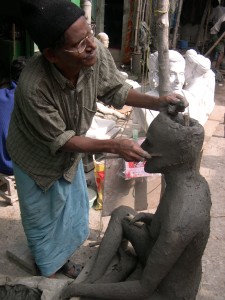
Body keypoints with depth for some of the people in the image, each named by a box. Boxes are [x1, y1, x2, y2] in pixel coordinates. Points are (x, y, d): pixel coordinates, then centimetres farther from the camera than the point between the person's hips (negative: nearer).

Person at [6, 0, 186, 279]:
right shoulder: (33, 87, -41)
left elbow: (116, 91, -8)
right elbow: (61, 140, -28)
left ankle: (62, 258, 56)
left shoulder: (97, 52, -28)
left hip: (70, 153, 5)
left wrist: (158, 102, -22)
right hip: (37, 159, -5)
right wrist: (114, 146, -34)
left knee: (72, 212, 25)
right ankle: (48, 271, 49)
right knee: (43, 219, 19)